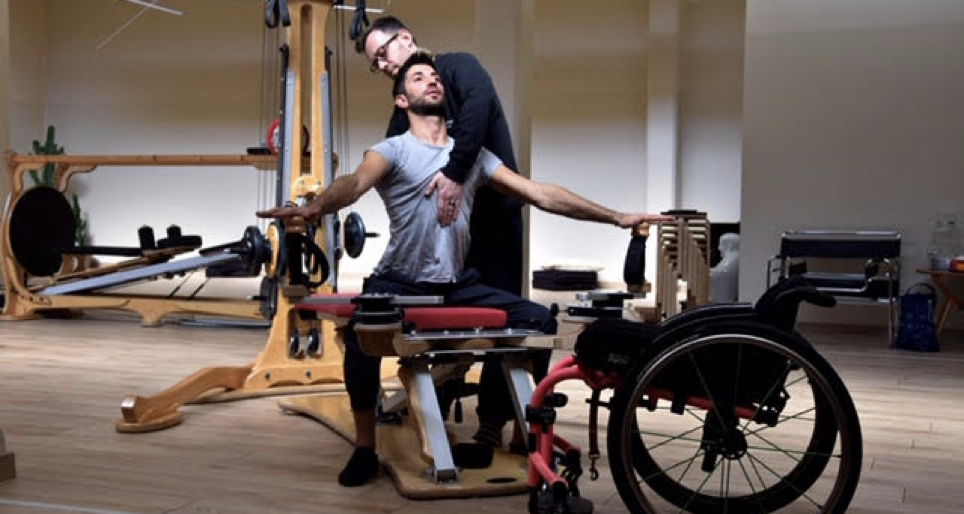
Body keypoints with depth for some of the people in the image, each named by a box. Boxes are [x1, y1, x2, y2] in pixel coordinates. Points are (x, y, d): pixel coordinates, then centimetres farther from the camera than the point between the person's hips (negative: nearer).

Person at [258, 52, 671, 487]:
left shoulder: (472, 153, 14)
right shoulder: (393, 150, 1)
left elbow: (540, 194, 12)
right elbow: (357, 181, -21)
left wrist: (616, 217, 9)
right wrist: (315, 206, -45)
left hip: (458, 285, 5)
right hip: (399, 284, -4)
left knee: (539, 321, -10)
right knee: (360, 332, -34)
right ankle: (365, 447, -12)